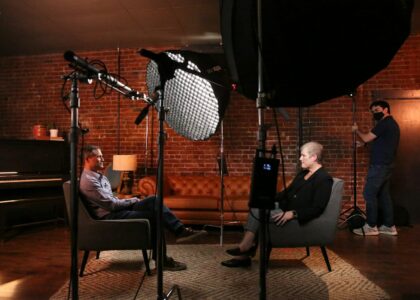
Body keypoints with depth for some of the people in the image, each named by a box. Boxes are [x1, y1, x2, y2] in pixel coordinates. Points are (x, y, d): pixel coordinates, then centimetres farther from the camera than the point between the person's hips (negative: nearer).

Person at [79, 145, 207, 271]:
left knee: (153, 200, -8)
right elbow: (111, 204, -19)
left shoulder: (98, 176, 17)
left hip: (117, 209, 9)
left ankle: (181, 230, -12)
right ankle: (161, 260, -9)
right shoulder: (88, 181, -15)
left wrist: (130, 201, 4)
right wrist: (133, 200, -6)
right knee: (153, 216, -19)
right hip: (109, 217, -9)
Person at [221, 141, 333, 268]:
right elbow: (287, 192, 19)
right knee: (257, 207, -13)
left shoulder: (324, 179, -13)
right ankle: (243, 254, -16)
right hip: (286, 208, 9)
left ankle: (246, 246, -8)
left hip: (299, 218, -9)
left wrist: (293, 214, -29)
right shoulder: (303, 173, 16)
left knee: (257, 211, -21)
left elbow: (317, 209, -20)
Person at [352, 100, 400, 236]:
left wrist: (356, 130, 5)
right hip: (386, 164, 10)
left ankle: (371, 226, -2)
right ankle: (389, 226, 13)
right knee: (384, 195, 11)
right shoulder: (392, 123, 20)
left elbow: (366, 138, -12)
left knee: (369, 194, -6)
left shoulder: (384, 123, -12)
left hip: (379, 165, -10)